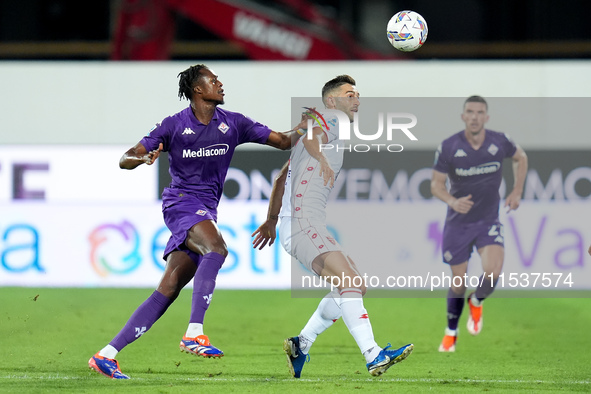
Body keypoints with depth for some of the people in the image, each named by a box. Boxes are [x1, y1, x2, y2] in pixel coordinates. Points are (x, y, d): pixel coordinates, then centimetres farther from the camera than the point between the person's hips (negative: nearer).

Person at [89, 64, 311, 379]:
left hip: (206, 212, 5)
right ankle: (194, 333, -41)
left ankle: (107, 354, -2)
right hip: (181, 201, -5)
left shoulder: (233, 124, 10)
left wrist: (302, 128, -9)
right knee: (216, 247, -34)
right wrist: (142, 158, -24)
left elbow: (283, 142, 12)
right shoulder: (174, 125, -1)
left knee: (168, 291, -3)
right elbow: (125, 160, -1)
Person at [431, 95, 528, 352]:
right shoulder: (448, 147, -13)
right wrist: (452, 202, -27)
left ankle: (477, 302, 12)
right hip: (458, 223, 0)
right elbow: (436, 184, -7)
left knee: (492, 271, -23)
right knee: (458, 282, 6)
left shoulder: (500, 142, -8)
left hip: (489, 222, 0)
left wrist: (517, 191, 6)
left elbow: (520, 158, 14)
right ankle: (451, 333, 31)